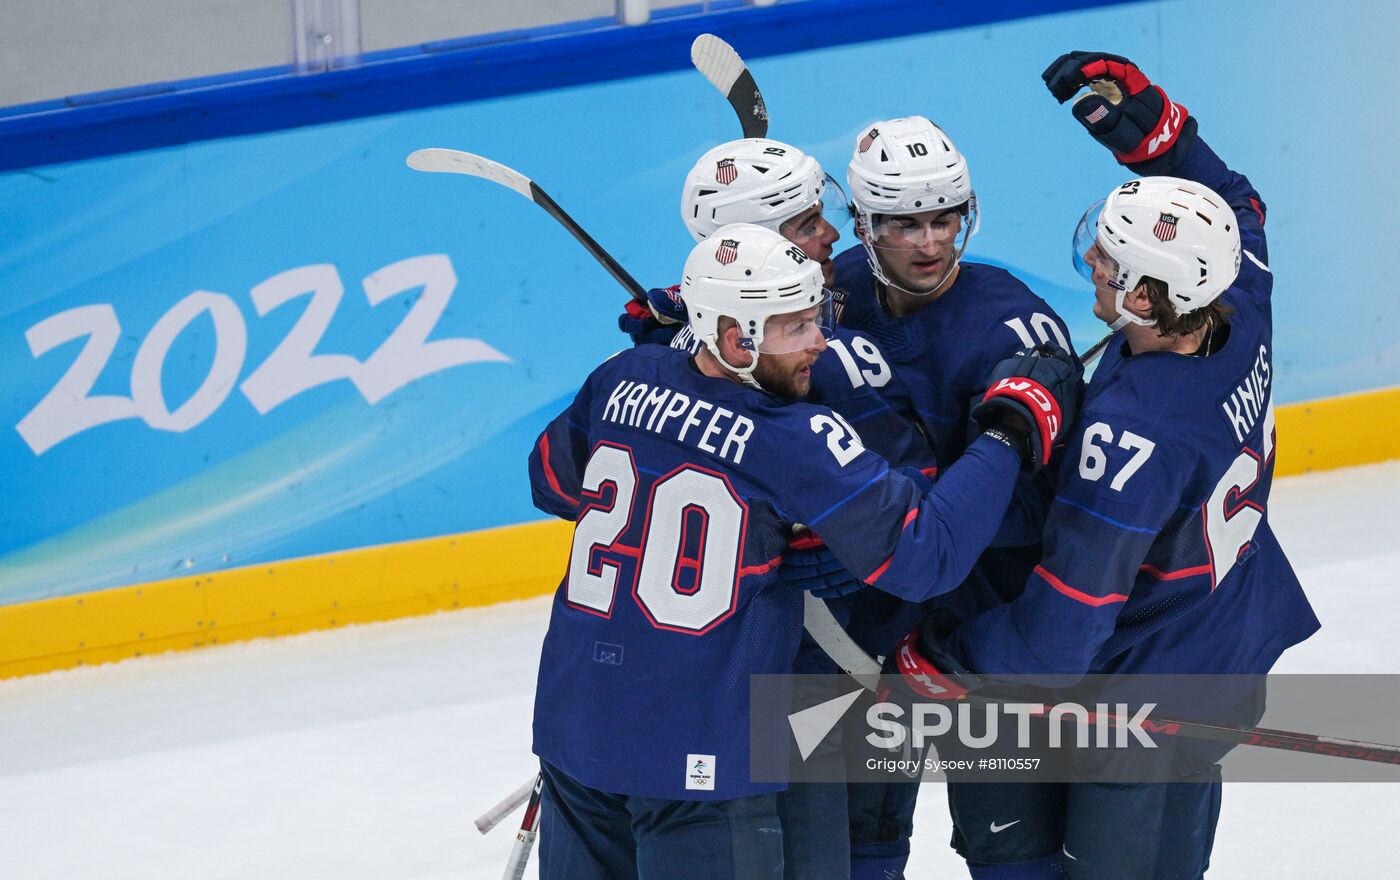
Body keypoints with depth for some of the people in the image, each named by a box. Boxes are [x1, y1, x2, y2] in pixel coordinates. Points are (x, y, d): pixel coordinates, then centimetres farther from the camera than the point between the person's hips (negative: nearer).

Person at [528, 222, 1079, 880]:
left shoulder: (624, 380, -1)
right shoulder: (800, 442, -17)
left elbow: (552, 483, 17)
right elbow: (924, 553, -15)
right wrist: (1012, 431, -7)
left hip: (573, 722, 6)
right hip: (697, 756, -6)